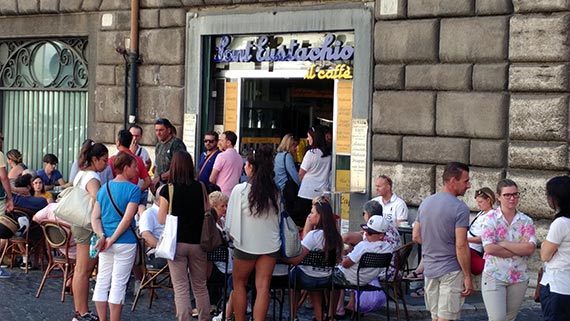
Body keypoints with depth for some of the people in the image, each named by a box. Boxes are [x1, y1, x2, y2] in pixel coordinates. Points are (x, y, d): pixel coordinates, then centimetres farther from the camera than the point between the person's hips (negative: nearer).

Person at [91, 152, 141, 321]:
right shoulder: (133, 189, -10)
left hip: (105, 244, 5)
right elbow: (127, 219, -18)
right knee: (118, 284, 2)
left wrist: (102, 236, -8)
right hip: (125, 243, -5)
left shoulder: (104, 188, 9)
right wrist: (112, 240, -13)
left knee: (102, 282, 12)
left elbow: (95, 217, 2)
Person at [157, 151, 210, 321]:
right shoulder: (200, 187, -3)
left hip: (177, 242, -2)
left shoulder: (168, 190, -9)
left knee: (181, 288, 2)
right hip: (197, 243, 3)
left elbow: (161, 219, -6)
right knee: (200, 287, 16)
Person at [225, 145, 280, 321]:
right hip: (270, 244, 3)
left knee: (239, 283, 16)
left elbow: (230, 221, -9)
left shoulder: (240, 190, -14)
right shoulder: (274, 191, -3)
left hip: (246, 244, -3)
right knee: (263, 287, 3)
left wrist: (232, 233, 9)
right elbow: (278, 216, 5)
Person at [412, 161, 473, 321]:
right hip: (451, 272, -7)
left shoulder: (425, 203, 7)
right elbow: (461, 245, -19)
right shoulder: (460, 208, -16)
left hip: (429, 270, 7)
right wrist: (467, 277, -12)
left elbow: (416, 237, 12)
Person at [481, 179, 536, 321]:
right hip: (494, 277, -3)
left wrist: (503, 244, -14)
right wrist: (519, 250, -11)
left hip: (519, 278, 4)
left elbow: (530, 248, -9)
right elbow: (489, 248, -16)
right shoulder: (491, 219, -4)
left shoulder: (526, 221, 4)